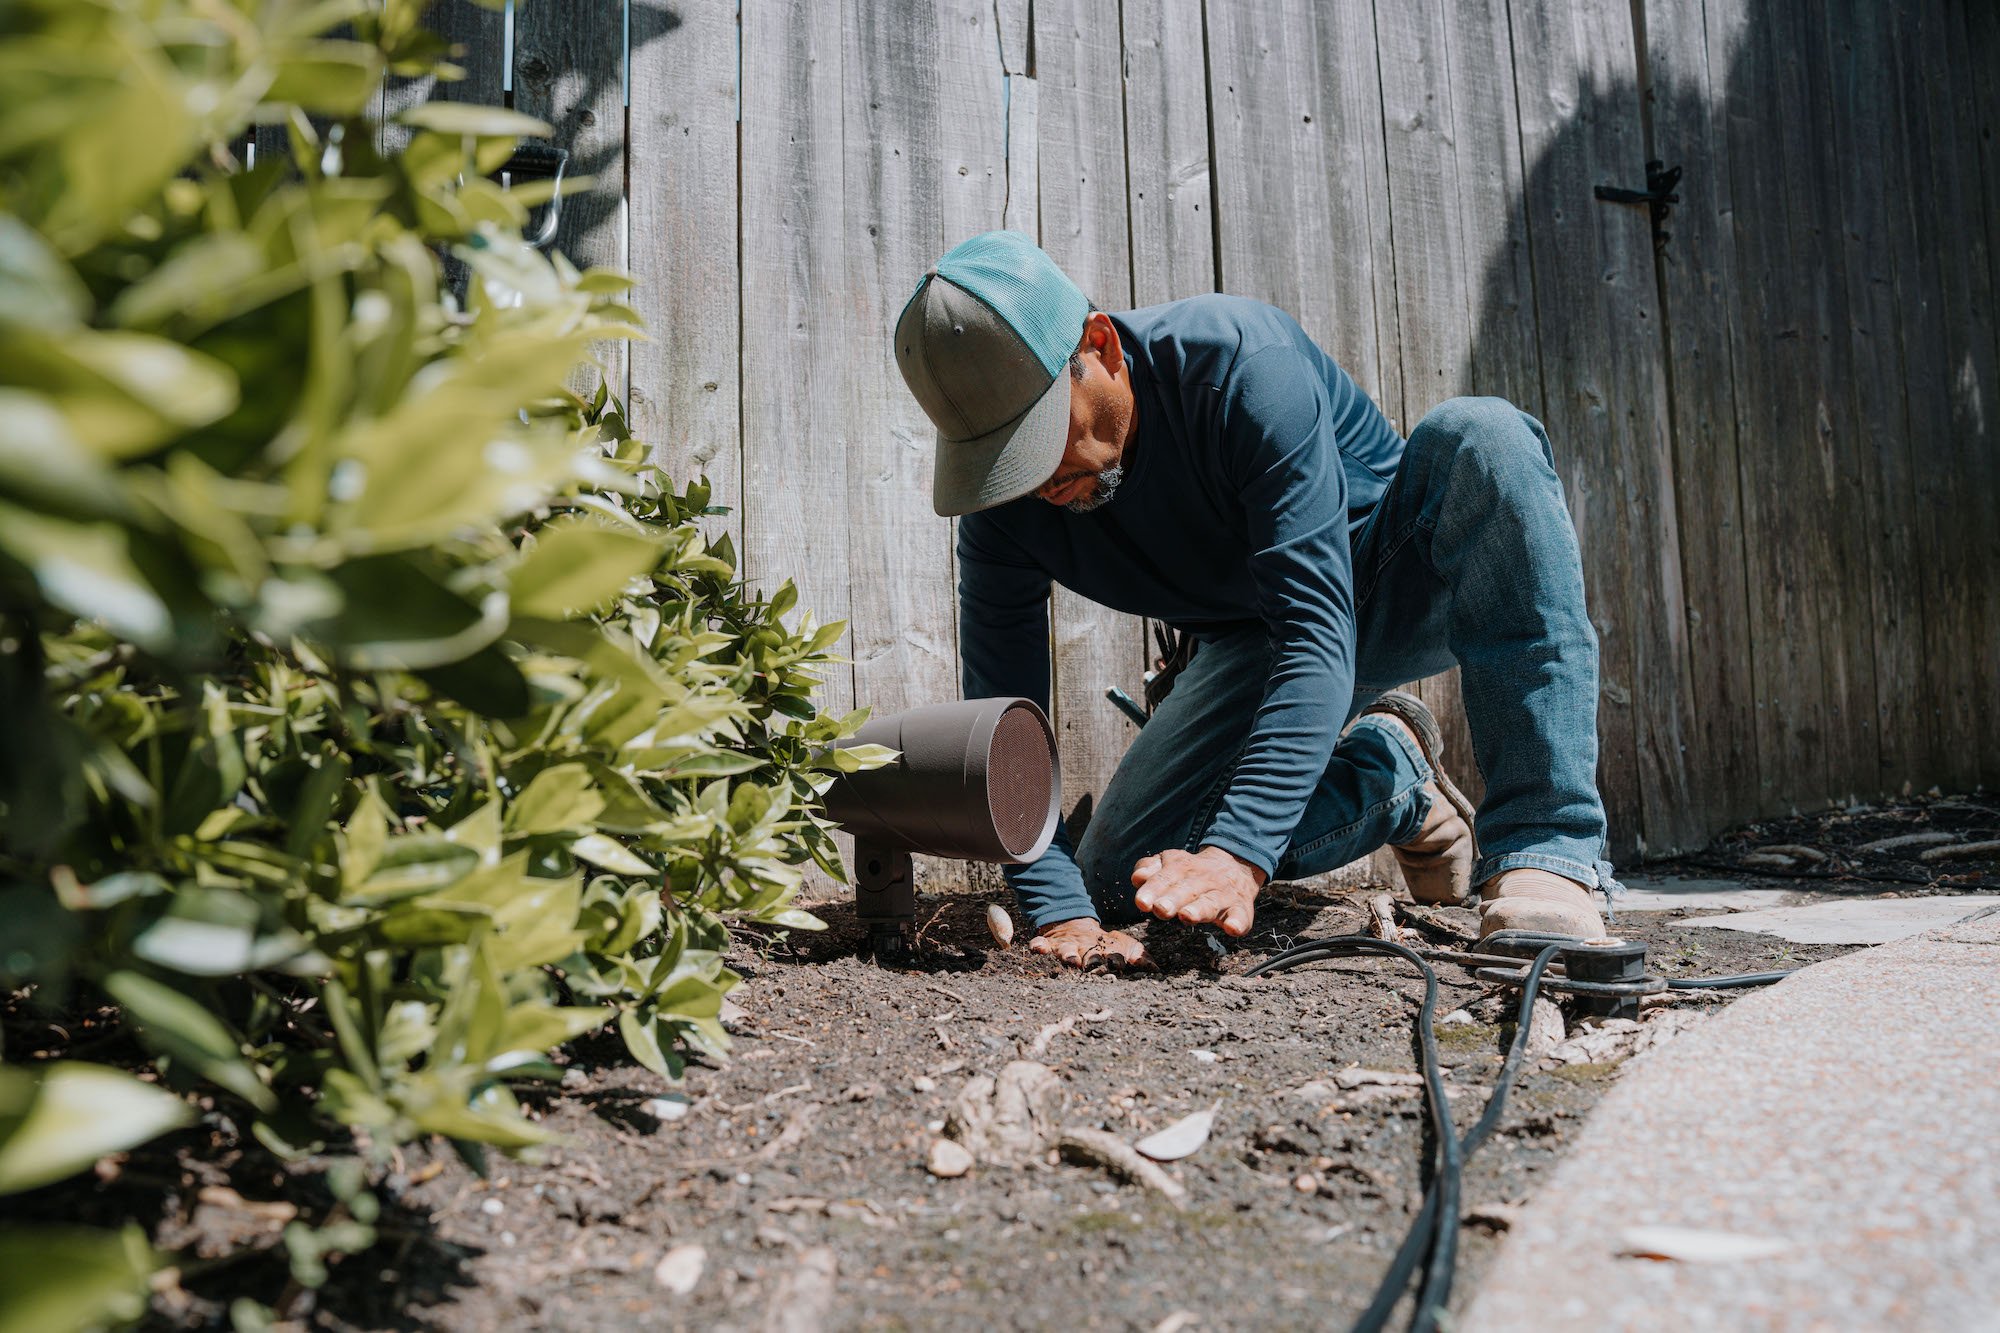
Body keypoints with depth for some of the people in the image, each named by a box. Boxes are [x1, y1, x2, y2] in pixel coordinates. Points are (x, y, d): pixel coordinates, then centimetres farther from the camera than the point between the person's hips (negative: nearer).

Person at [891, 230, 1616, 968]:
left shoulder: (1241, 364, -33)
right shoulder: (1004, 507, -19)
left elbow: (1320, 634, -39)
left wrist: (1236, 854, -49)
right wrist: (1061, 912, -31)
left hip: (1401, 572, -3)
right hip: (1251, 641, 4)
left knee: (1481, 439, -36)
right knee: (1114, 878, -13)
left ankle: (1544, 847, -36)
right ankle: (1386, 766, 8)